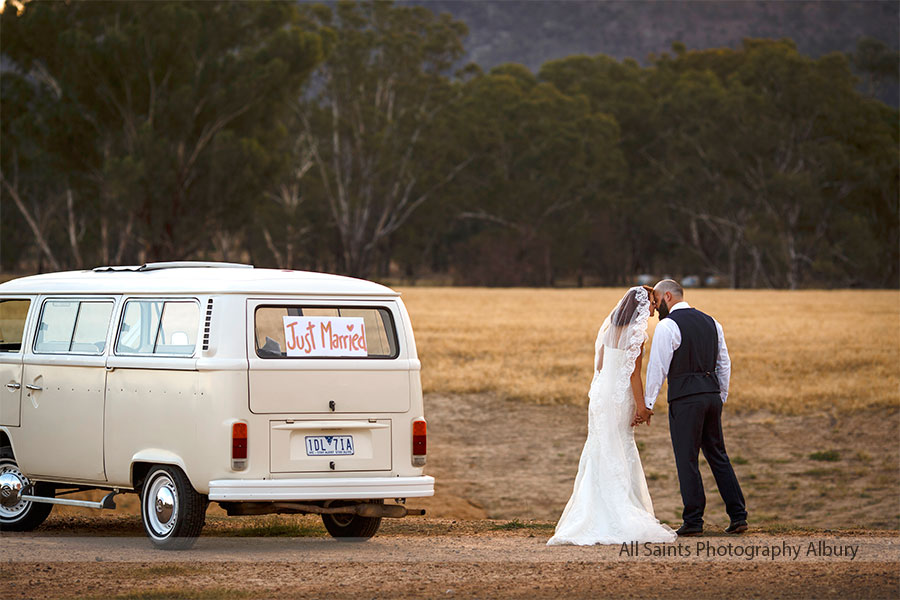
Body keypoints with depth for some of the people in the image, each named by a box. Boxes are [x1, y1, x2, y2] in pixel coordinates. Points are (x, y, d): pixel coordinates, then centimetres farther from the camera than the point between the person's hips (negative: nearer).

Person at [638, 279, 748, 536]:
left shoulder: (667, 326, -7)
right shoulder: (710, 322, 14)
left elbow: (658, 367, -10)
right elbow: (724, 363, 17)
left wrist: (647, 404, -5)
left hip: (684, 399, -7)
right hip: (711, 394, 7)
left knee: (687, 459, -1)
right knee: (718, 456, 12)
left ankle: (693, 520, 0)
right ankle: (738, 516, 9)